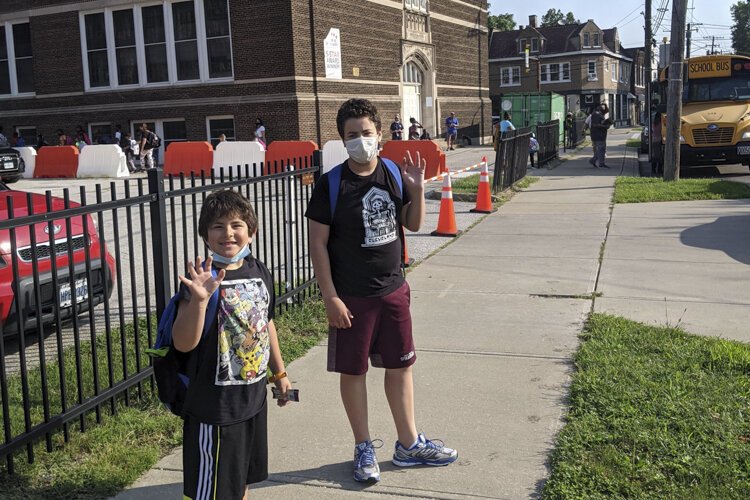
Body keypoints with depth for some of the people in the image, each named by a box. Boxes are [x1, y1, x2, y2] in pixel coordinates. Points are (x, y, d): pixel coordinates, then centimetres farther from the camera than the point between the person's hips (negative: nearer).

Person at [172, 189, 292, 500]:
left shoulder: (259, 272, 2)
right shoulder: (202, 278, -18)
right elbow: (182, 343, -28)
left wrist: (279, 372, 21)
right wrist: (198, 300, -43)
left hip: (254, 397, 6)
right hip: (213, 406, -6)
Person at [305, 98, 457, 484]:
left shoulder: (394, 174, 0)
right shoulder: (331, 184, -13)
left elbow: (413, 225, 10)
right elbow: (317, 244, -11)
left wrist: (417, 188, -8)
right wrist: (330, 298, -14)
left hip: (393, 289, 4)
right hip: (351, 296, -4)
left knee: (400, 365, 14)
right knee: (353, 370, 8)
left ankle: (408, 444, 31)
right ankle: (363, 449, 27)